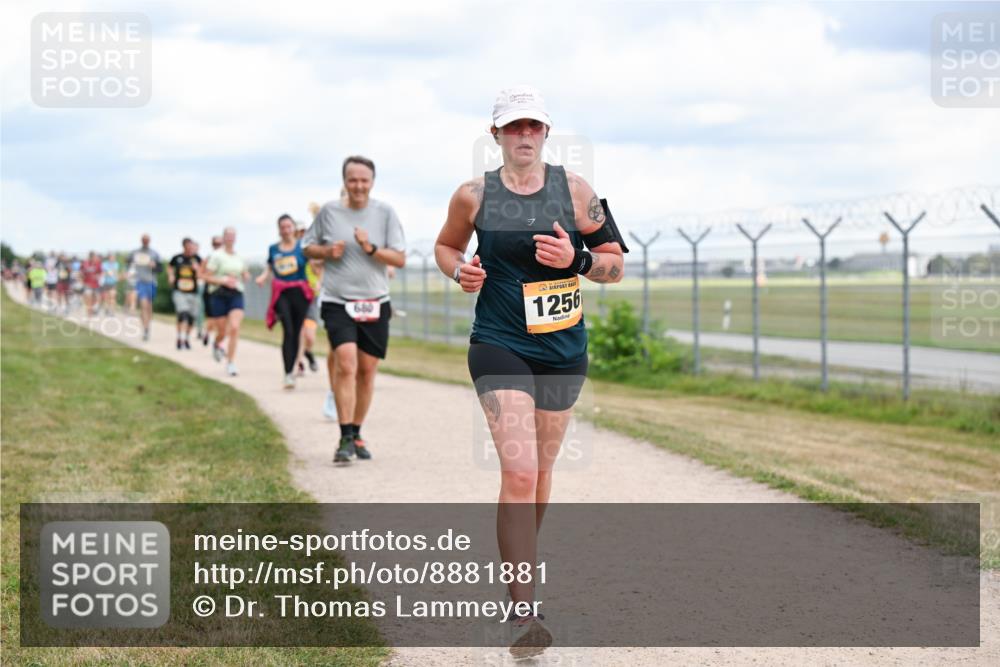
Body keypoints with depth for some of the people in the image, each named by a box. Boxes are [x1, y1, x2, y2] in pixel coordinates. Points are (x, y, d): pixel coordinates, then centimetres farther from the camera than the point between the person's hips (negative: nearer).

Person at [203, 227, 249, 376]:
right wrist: (223, 280, -17)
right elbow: (206, 277, -6)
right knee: (222, 332, 7)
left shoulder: (240, 257, 10)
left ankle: (231, 362, -12)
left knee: (235, 327, -17)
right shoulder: (217, 256, -4)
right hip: (221, 295, -2)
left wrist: (246, 275, 3)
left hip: (237, 295, 3)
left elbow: (245, 275, 26)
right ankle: (217, 344, 45)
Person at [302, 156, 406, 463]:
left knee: (367, 370, 8)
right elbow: (308, 247, 12)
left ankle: (356, 434, 24)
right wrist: (327, 251, -8)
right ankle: (345, 439, -16)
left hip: (374, 303, 2)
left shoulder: (385, 213, 1)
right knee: (346, 365, -18)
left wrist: (370, 248, -17)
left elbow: (400, 258, -1)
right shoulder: (329, 211, 1)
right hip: (337, 302, -2)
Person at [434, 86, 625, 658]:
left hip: (564, 350, 3)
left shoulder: (575, 190, -1)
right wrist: (460, 272, -4)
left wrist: (576, 258, -17)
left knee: (541, 471, 16)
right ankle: (524, 614, -18)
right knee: (519, 472, -17)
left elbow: (615, 265, 3)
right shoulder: (474, 196, -1)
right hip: (499, 348, -3)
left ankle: (520, 561, 43)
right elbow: (446, 246, 17)